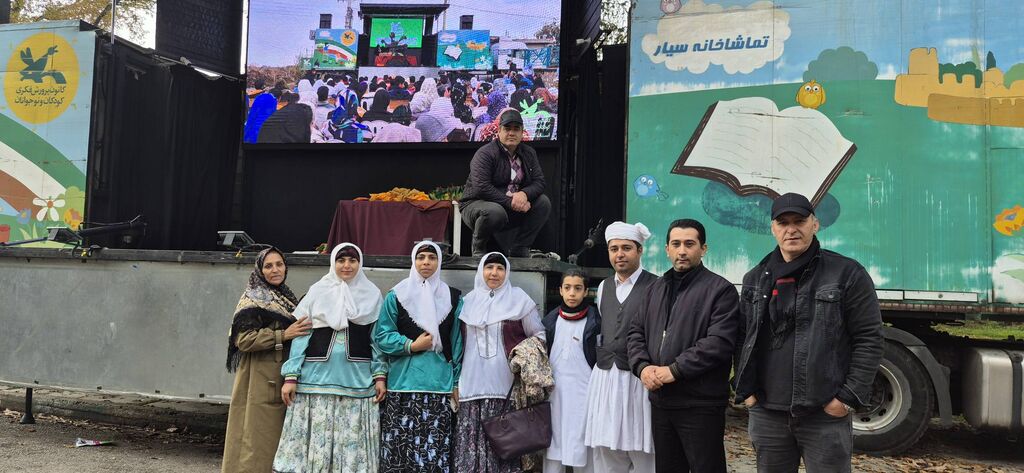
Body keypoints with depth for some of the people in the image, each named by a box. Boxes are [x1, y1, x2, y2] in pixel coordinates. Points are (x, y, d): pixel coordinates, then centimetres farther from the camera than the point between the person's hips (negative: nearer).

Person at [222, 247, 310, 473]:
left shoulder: (287, 298, 15)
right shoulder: (253, 299, -7)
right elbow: (244, 339, -18)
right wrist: (283, 335, -23)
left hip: (282, 381, 7)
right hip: (260, 382, -7)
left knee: (278, 436, 10)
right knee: (258, 437, -4)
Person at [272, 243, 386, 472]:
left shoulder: (372, 294, 6)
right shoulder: (318, 291, 4)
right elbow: (301, 335, 2)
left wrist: (380, 375, -1)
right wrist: (291, 376, -4)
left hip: (357, 381, 0)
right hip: (317, 377, 0)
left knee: (353, 442, 3)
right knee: (314, 438, 4)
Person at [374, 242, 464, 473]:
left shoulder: (453, 298, 11)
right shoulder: (397, 295, 6)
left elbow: (457, 343, 11)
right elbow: (381, 335, 4)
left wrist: (457, 382, 8)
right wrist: (411, 346, -9)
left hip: (439, 384, 1)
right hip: (403, 383, -1)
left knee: (436, 448, -4)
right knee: (399, 446, -2)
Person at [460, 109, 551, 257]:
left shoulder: (529, 153, 8)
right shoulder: (485, 153, -13)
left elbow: (539, 181, 0)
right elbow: (481, 188, -24)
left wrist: (524, 194, -23)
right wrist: (510, 202, -28)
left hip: (513, 209, 6)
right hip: (477, 204, -6)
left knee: (543, 202, -10)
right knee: (495, 212, -39)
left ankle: (519, 249, -6)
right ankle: (478, 248, -8)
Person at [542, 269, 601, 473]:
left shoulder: (595, 319, -4)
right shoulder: (550, 319, 7)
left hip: (583, 391, -3)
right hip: (555, 390, 4)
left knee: (582, 447, 1)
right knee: (553, 445, 8)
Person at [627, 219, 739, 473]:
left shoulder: (720, 289, -6)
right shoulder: (655, 288, 15)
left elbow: (719, 342, -17)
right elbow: (636, 332, 13)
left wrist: (674, 370, -18)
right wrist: (642, 367, -6)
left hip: (701, 404, -6)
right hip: (660, 400, 6)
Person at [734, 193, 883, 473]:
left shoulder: (847, 274, -4)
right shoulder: (755, 279, 10)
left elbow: (869, 339, -5)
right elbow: (743, 339, 15)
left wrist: (850, 396, -10)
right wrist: (745, 391, 6)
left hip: (826, 415, -4)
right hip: (766, 413, 4)